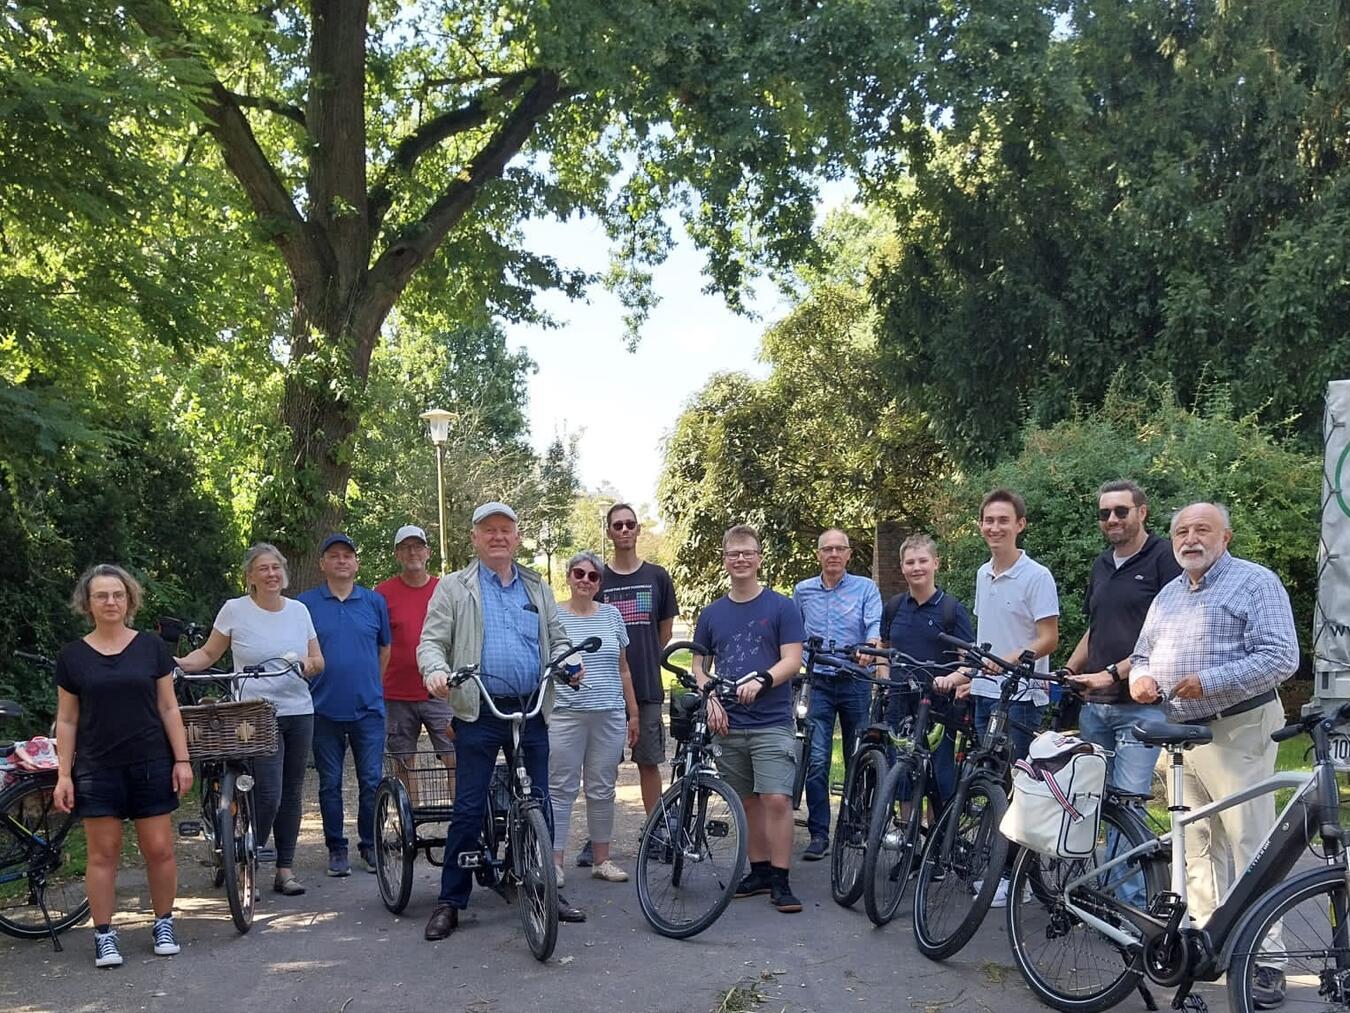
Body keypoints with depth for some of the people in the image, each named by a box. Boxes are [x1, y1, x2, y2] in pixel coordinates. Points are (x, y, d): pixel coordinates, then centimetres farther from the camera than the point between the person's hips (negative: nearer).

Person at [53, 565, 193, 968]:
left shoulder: (151, 647, 2)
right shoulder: (72, 656, 2)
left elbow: (168, 707, 4)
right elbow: (67, 720, 5)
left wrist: (182, 759, -1)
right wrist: (63, 775, 0)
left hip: (151, 765, 0)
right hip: (98, 769, 0)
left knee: (159, 849, 2)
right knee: (103, 853, 2)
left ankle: (163, 924, 19)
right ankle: (104, 935, 13)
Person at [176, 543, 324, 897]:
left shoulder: (298, 610, 9)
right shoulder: (235, 610, -1)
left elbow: (318, 661, 13)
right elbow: (208, 654, 6)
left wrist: (310, 663, -9)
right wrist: (180, 664, -12)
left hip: (299, 712, 4)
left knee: (292, 794, 8)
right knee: (268, 795, -13)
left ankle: (285, 869, 19)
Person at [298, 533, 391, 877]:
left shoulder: (374, 601, 7)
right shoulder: (306, 603, 3)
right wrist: (309, 687, 4)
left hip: (368, 708, 1)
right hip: (324, 709, 0)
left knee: (372, 781, 1)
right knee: (330, 784, 6)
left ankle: (370, 845, 15)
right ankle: (336, 849, 18)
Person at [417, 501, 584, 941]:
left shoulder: (538, 589, 16)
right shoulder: (454, 588, 5)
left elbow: (557, 639, 18)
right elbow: (431, 642, -1)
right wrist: (436, 670, -22)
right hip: (479, 713, -3)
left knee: (540, 804, 9)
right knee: (468, 808, -2)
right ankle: (450, 901, 9)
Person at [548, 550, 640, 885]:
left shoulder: (611, 615, 10)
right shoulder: (553, 616, 1)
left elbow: (623, 669, 14)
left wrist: (633, 713, 13)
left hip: (609, 716, 3)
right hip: (565, 715, -3)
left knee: (602, 791, 9)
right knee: (561, 790, -1)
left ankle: (602, 860, 19)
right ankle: (554, 862, 5)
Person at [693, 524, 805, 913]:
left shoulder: (782, 607, -1)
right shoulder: (711, 613, 10)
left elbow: (792, 661, -7)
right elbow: (699, 665, 14)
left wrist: (761, 681, -25)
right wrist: (711, 700, -4)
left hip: (772, 722, -4)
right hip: (729, 724, 4)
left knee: (776, 799, -11)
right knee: (749, 802, 11)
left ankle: (780, 881, -3)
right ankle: (759, 871, 22)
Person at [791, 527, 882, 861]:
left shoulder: (866, 588, 2)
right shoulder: (802, 591, 10)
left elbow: (875, 625, -13)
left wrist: (871, 646, -34)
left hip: (856, 683, -1)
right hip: (818, 683, 1)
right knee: (816, 760, -7)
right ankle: (818, 835, -1)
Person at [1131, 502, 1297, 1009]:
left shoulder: (1255, 582, -5)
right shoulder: (1167, 595, 17)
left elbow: (1281, 657, -15)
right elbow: (1142, 655, 23)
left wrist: (1209, 682, -22)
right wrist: (1139, 677, -1)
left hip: (1237, 733, -7)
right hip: (1180, 734, 7)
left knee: (1250, 845, -6)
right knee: (1197, 845, 11)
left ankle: (1264, 959, 0)